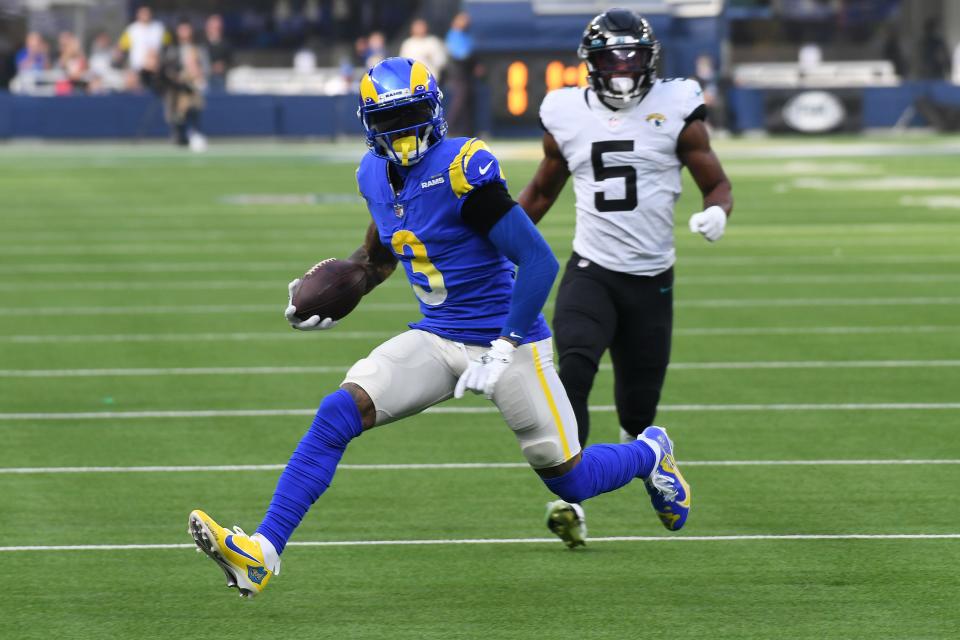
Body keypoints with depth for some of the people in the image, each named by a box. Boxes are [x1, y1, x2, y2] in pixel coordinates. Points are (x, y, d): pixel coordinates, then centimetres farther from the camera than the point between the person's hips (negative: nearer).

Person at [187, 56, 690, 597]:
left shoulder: (462, 169, -21)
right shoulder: (376, 176, 2)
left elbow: (540, 262, -22)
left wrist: (503, 350, -24)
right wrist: (334, 305, 15)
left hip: (507, 338, -6)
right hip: (437, 340, 6)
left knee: (571, 482, 4)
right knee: (338, 414, -15)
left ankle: (650, 453, 38)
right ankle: (262, 553, -18)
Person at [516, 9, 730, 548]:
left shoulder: (675, 111, -1)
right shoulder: (567, 115, 4)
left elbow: (718, 184, 3)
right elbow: (542, 191, 20)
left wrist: (717, 212, -20)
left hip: (651, 280, 0)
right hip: (591, 273, 1)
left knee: (638, 407, 3)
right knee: (574, 371, -25)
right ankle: (570, 499, -28)